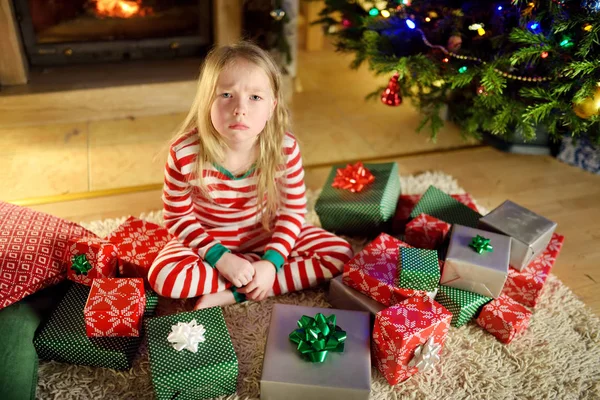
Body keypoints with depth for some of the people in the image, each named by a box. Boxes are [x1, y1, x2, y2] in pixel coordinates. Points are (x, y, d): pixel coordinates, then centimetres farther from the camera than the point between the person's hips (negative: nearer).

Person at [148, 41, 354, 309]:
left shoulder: (285, 148, -22)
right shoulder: (185, 152, -25)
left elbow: (293, 210, -10)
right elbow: (178, 216, -12)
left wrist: (272, 262, -22)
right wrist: (220, 258, -23)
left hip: (268, 234, 2)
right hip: (209, 239, -1)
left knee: (340, 254, -14)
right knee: (163, 275, -29)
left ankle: (235, 294, -16)